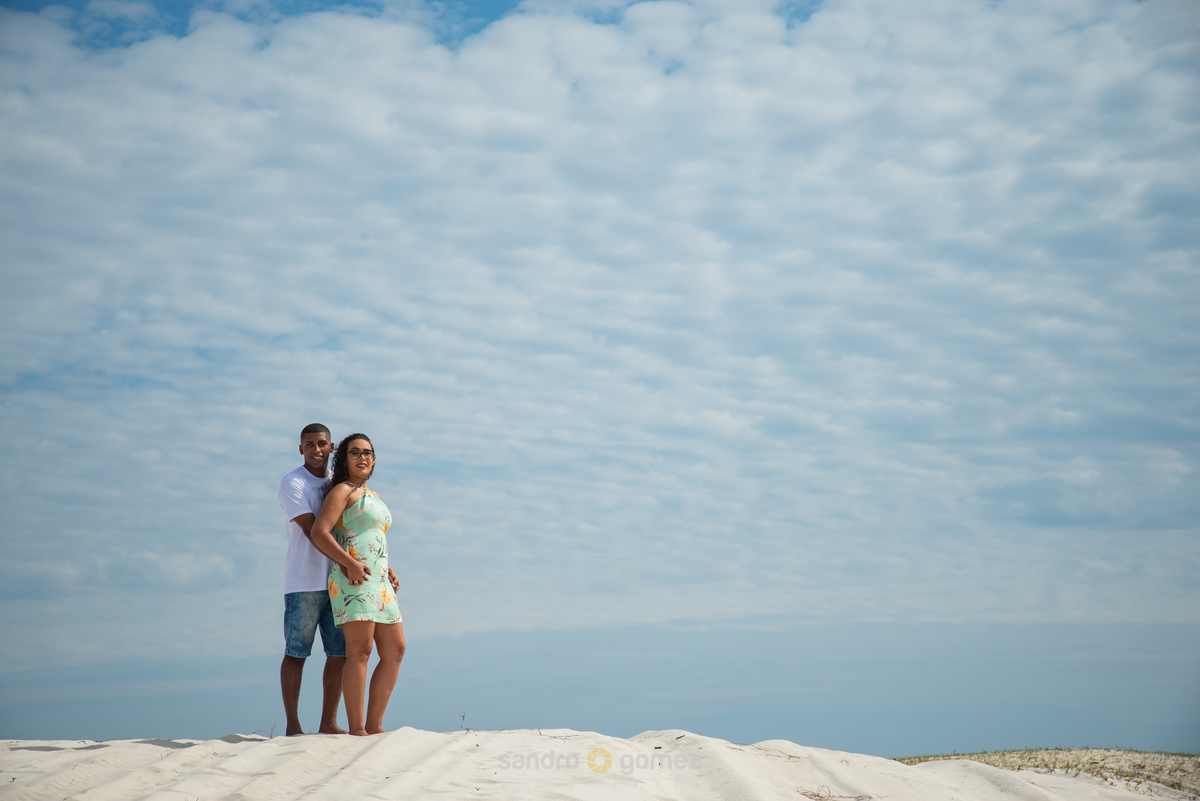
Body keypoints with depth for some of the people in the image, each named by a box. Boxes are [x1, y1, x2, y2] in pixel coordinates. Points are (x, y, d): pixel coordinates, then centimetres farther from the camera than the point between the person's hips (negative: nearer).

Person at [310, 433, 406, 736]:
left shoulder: (370, 496, 24)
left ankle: (375, 725, 7)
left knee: (394, 651, 4)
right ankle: (356, 729, -15)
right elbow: (319, 532, -13)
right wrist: (350, 564, -24)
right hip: (353, 581, -9)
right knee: (360, 651, -14)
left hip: (379, 582, 9)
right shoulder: (342, 491, -1)